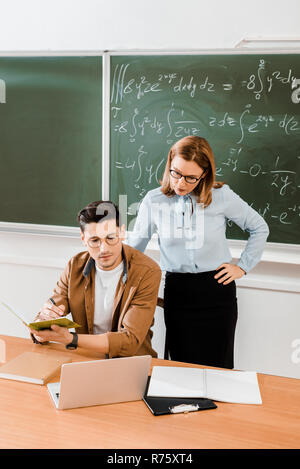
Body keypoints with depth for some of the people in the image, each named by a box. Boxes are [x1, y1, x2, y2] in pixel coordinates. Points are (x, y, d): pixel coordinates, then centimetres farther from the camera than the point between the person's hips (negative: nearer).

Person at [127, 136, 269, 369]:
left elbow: (260, 228, 8)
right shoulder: (153, 201, -2)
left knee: (217, 368, 5)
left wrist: (243, 266, 5)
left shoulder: (222, 196, -5)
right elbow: (134, 246, 6)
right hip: (177, 290, 1)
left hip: (217, 290, -1)